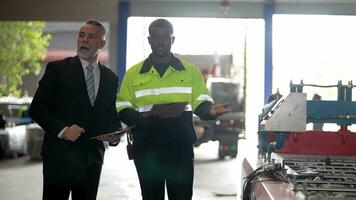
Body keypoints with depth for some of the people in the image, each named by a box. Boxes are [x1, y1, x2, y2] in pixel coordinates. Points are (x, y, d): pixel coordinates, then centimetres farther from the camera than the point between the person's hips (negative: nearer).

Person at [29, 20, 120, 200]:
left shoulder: (110, 78, 12)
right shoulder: (57, 69, -2)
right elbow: (37, 108, -6)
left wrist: (114, 133, -4)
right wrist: (62, 129, -19)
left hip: (92, 159, 4)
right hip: (60, 156, -4)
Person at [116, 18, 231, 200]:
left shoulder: (191, 71, 8)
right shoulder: (133, 74, 8)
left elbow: (201, 102, 8)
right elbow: (122, 108, 7)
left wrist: (210, 111, -16)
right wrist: (139, 118, -14)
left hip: (181, 148, 0)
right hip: (146, 149, 1)